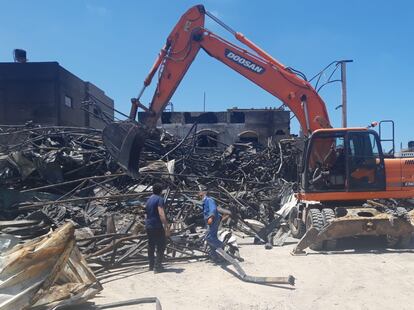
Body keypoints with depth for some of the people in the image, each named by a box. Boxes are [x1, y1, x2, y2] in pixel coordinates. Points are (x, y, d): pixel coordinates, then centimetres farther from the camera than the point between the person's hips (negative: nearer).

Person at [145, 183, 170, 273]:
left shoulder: (149, 200, 14)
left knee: (151, 246, 15)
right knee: (161, 247, -1)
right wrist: (166, 227, -24)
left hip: (148, 226, 8)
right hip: (157, 226, -8)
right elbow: (161, 214, -22)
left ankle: (151, 265, 22)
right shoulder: (159, 199, -10)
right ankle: (157, 267, -3)